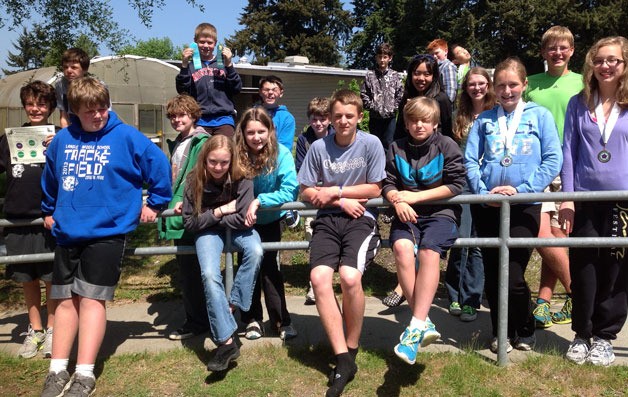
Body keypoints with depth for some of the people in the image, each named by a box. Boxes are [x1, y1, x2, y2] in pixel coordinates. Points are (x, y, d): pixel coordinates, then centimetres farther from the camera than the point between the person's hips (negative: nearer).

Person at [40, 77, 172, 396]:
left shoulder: (126, 137, -5)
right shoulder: (63, 140, 8)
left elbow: (159, 164, -3)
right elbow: (49, 178, 24)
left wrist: (155, 203, 1)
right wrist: (48, 211, 30)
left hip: (106, 232, -4)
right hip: (67, 233, 5)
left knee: (92, 299, -6)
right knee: (66, 299, 9)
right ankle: (57, 370, 17)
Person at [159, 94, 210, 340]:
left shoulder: (201, 142, -7)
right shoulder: (176, 144, 19)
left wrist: (185, 200, -26)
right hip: (179, 216, 9)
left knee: (190, 269, -5)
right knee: (185, 267, 14)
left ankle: (197, 322, 7)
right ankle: (196, 317, 25)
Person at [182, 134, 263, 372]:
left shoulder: (241, 179, -16)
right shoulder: (195, 181, -13)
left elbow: (243, 219, -18)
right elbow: (190, 223, -10)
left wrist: (214, 216, -13)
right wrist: (219, 212, -16)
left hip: (236, 228, 1)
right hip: (208, 230, 0)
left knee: (255, 252, -33)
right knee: (209, 275, -27)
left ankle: (232, 306, -16)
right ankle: (226, 341, -26)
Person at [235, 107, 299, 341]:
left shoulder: (281, 154, -21)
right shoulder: (237, 155, -17)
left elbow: (290, 192, -26)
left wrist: (259, 201, -33)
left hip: (270, 220, -2)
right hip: (245, 221, 2)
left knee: (268, 264, -8)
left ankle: (281, 320, 5)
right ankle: (252, 319, 16)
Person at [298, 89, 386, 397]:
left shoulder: (371, 144, 1)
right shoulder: (318, 147, 5)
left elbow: (374, 189, 3)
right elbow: (306, 192, 8)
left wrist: (334, 191, -2)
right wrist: (342, 202, -5)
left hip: (361, 219, -2)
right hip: (328, 219, 2)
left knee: (349, 276, -28)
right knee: (319, 277, -25)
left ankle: (352, 350, -3)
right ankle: (343, 360, -15)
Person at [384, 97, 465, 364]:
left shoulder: (446, 146, 3)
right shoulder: (396, 149, 13)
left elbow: (456, 185, -4)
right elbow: (388, 183, 10)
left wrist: (415, 196, -10)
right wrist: (398, 201, -14)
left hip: (441, 211, -2)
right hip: (407, 213, 3)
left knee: (429, 251, -33)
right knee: (402, 247, -31)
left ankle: (416, 326, -33)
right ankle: (424, 323, -26)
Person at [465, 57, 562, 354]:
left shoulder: (540, 115, 4)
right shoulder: (484, 119, 10)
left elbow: (553, 160, -3)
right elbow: (470, 160, 4)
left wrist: (522, 189, -12)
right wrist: (483, 191, -11)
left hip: (524, 206, -2)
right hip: (487, 206, 3)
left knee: (513, 276, -6)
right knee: (492, 276, 8)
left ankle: (525, 331, 21)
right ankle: (501, 332, 28)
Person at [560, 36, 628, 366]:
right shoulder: (578, 104, 6)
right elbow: (569, 151, 5)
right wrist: (567, 198, -2)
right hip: (585, 199, 1)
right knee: (583, 271, 5)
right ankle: (581, 334, 21)